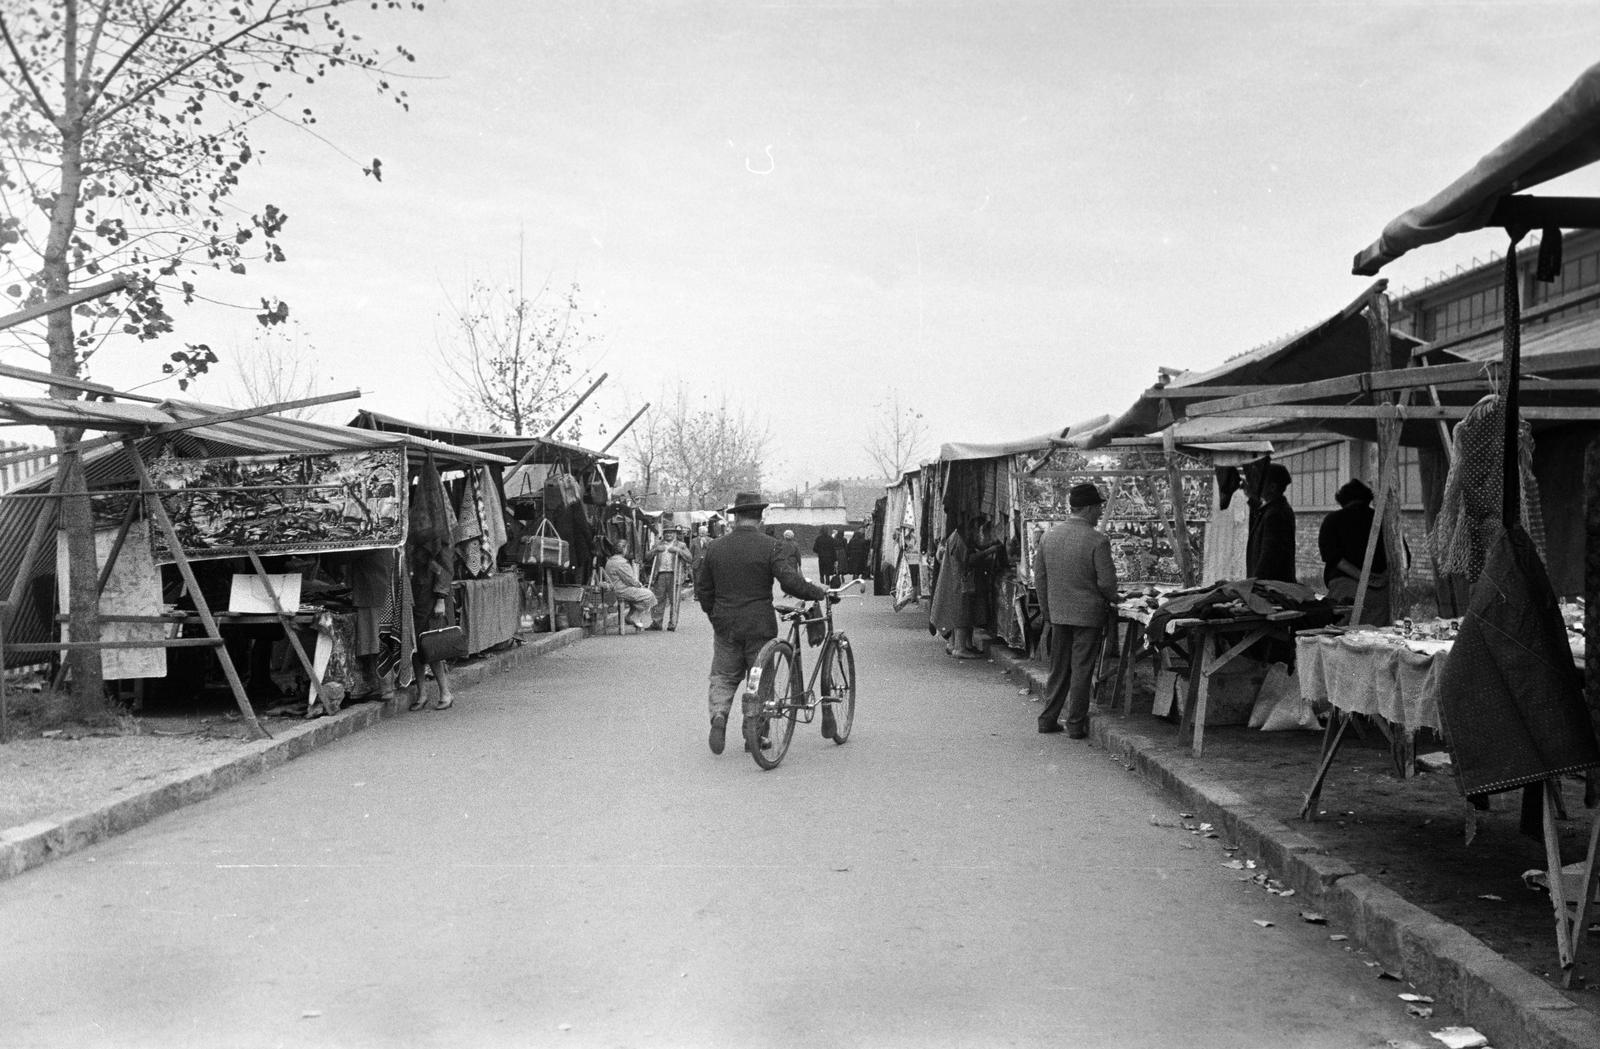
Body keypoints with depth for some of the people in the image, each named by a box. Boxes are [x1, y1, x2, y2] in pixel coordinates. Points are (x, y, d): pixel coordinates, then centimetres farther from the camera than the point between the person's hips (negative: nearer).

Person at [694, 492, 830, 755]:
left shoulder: (716, 548, 3)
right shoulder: (769, 546, -10)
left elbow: (703, 590, 10)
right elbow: (790, 582, -19)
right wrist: (819, 593, -5)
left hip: (725, 625, 3)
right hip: (759, 624, -3)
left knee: (723, 676, 12)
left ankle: (718, 714, -11)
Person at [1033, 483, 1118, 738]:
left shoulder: (1048, 537, 3)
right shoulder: (1098, 540, -15)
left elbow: (1039, 578, 8)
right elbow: (1107, 581, -14)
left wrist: (1048, 612, 16)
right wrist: (1110, 599, 8)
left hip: (1058, 613, 5)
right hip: (1088, 613, -5)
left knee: (1058, 669, 15)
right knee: (1081, 670, 3)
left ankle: (1048, 719, 19)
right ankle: (1076, 724, 8)